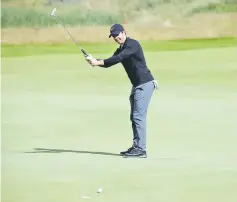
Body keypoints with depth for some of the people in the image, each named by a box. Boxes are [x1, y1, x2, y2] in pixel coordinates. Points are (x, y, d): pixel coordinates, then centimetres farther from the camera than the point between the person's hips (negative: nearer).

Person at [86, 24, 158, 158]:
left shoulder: (133, 44, -13)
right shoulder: (121, 49, 16)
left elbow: (118, 58, -24)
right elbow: (109, 63, 10)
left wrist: (99, 62, -25)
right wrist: (95, 61, -9)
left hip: (145, 84, -10)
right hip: (137, 85, 10)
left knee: (138, 116, -14)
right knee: (134, 117, 12)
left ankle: (141, 149, -15)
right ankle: (136, 147, 18)